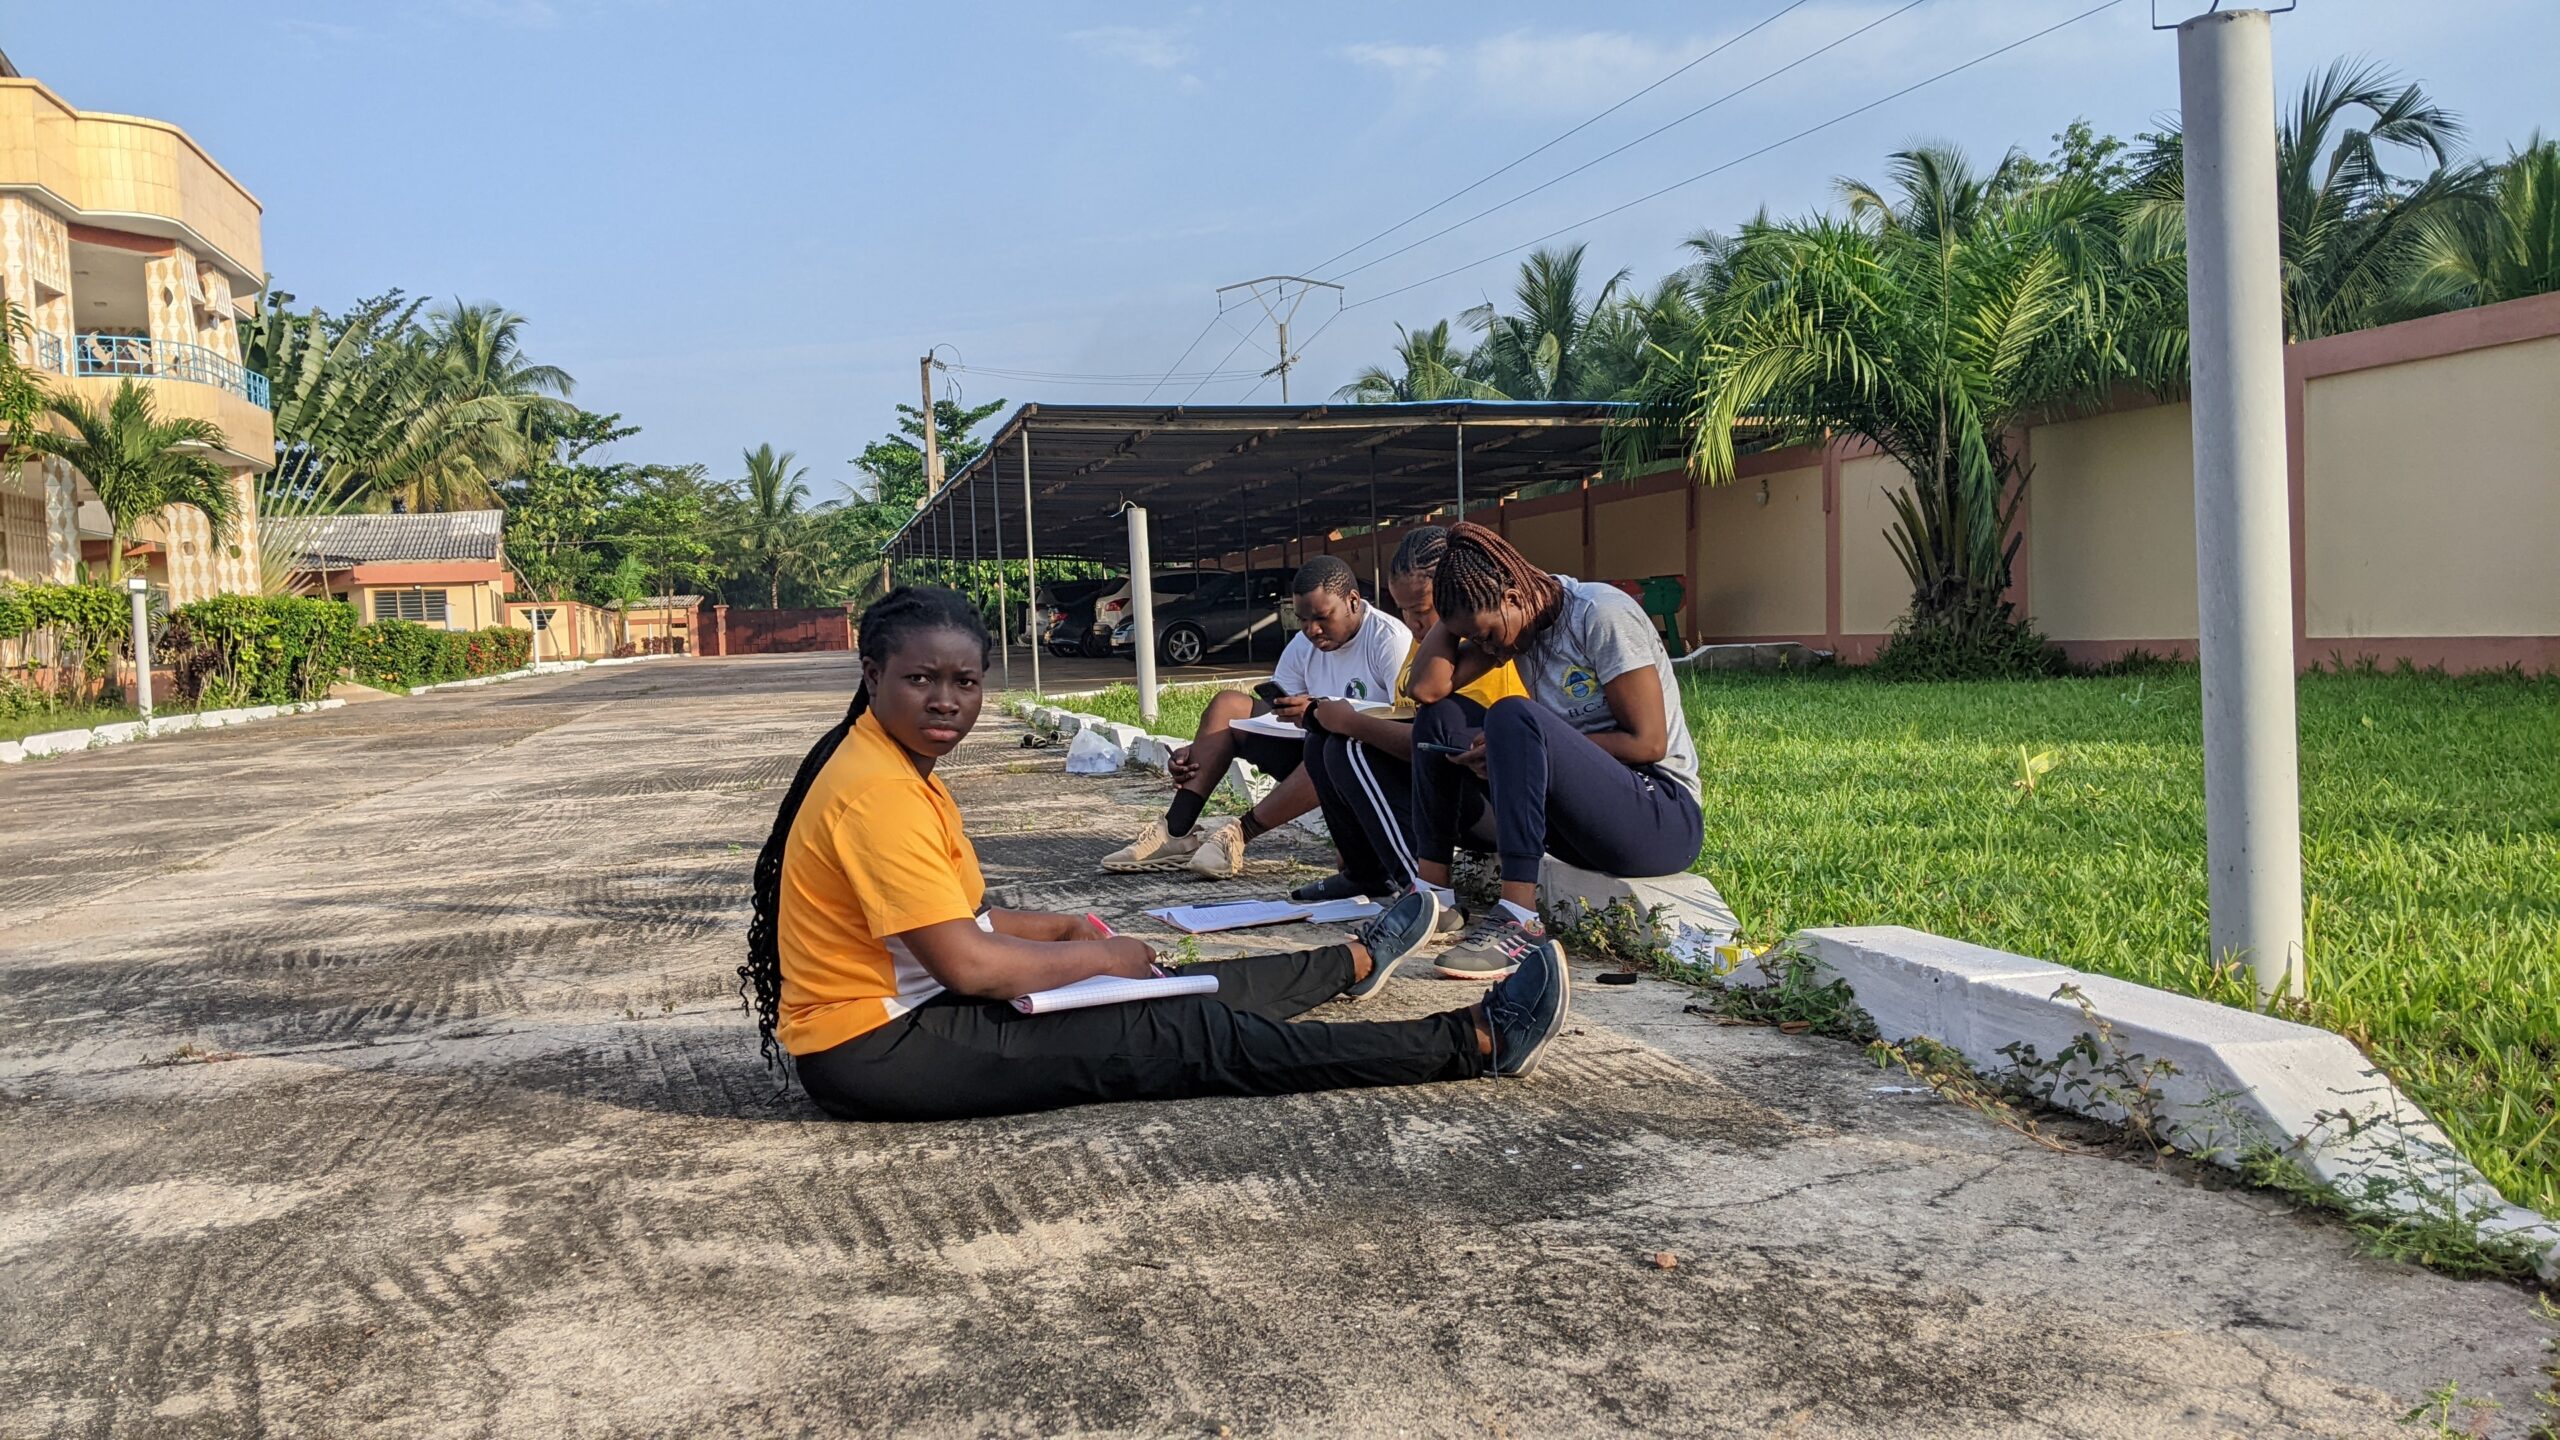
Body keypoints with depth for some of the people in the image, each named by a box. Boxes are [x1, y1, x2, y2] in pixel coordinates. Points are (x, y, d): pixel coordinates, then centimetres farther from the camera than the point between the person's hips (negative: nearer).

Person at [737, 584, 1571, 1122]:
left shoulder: (897, 769, 9)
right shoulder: (876, 792, -23)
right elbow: (969, 964, -25)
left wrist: (1064, 932, 10)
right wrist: (1095, 956, -11)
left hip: (906, 1008, 9)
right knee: (1192, 1036, -11)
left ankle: (1354, 963, 42)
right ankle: (1474, 1043, -7)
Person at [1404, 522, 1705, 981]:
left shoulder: (1601, 614, -13)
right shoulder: (1512, 619, 7)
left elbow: (1648, 742, -17)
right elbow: (1428, 688, -5)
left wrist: (1529, 748, -18)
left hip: (1664, 818, -8)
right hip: (1581, 820, 8)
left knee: (1514, 716, -31)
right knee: (1440, 719, -3)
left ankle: (1519, 922, -35)